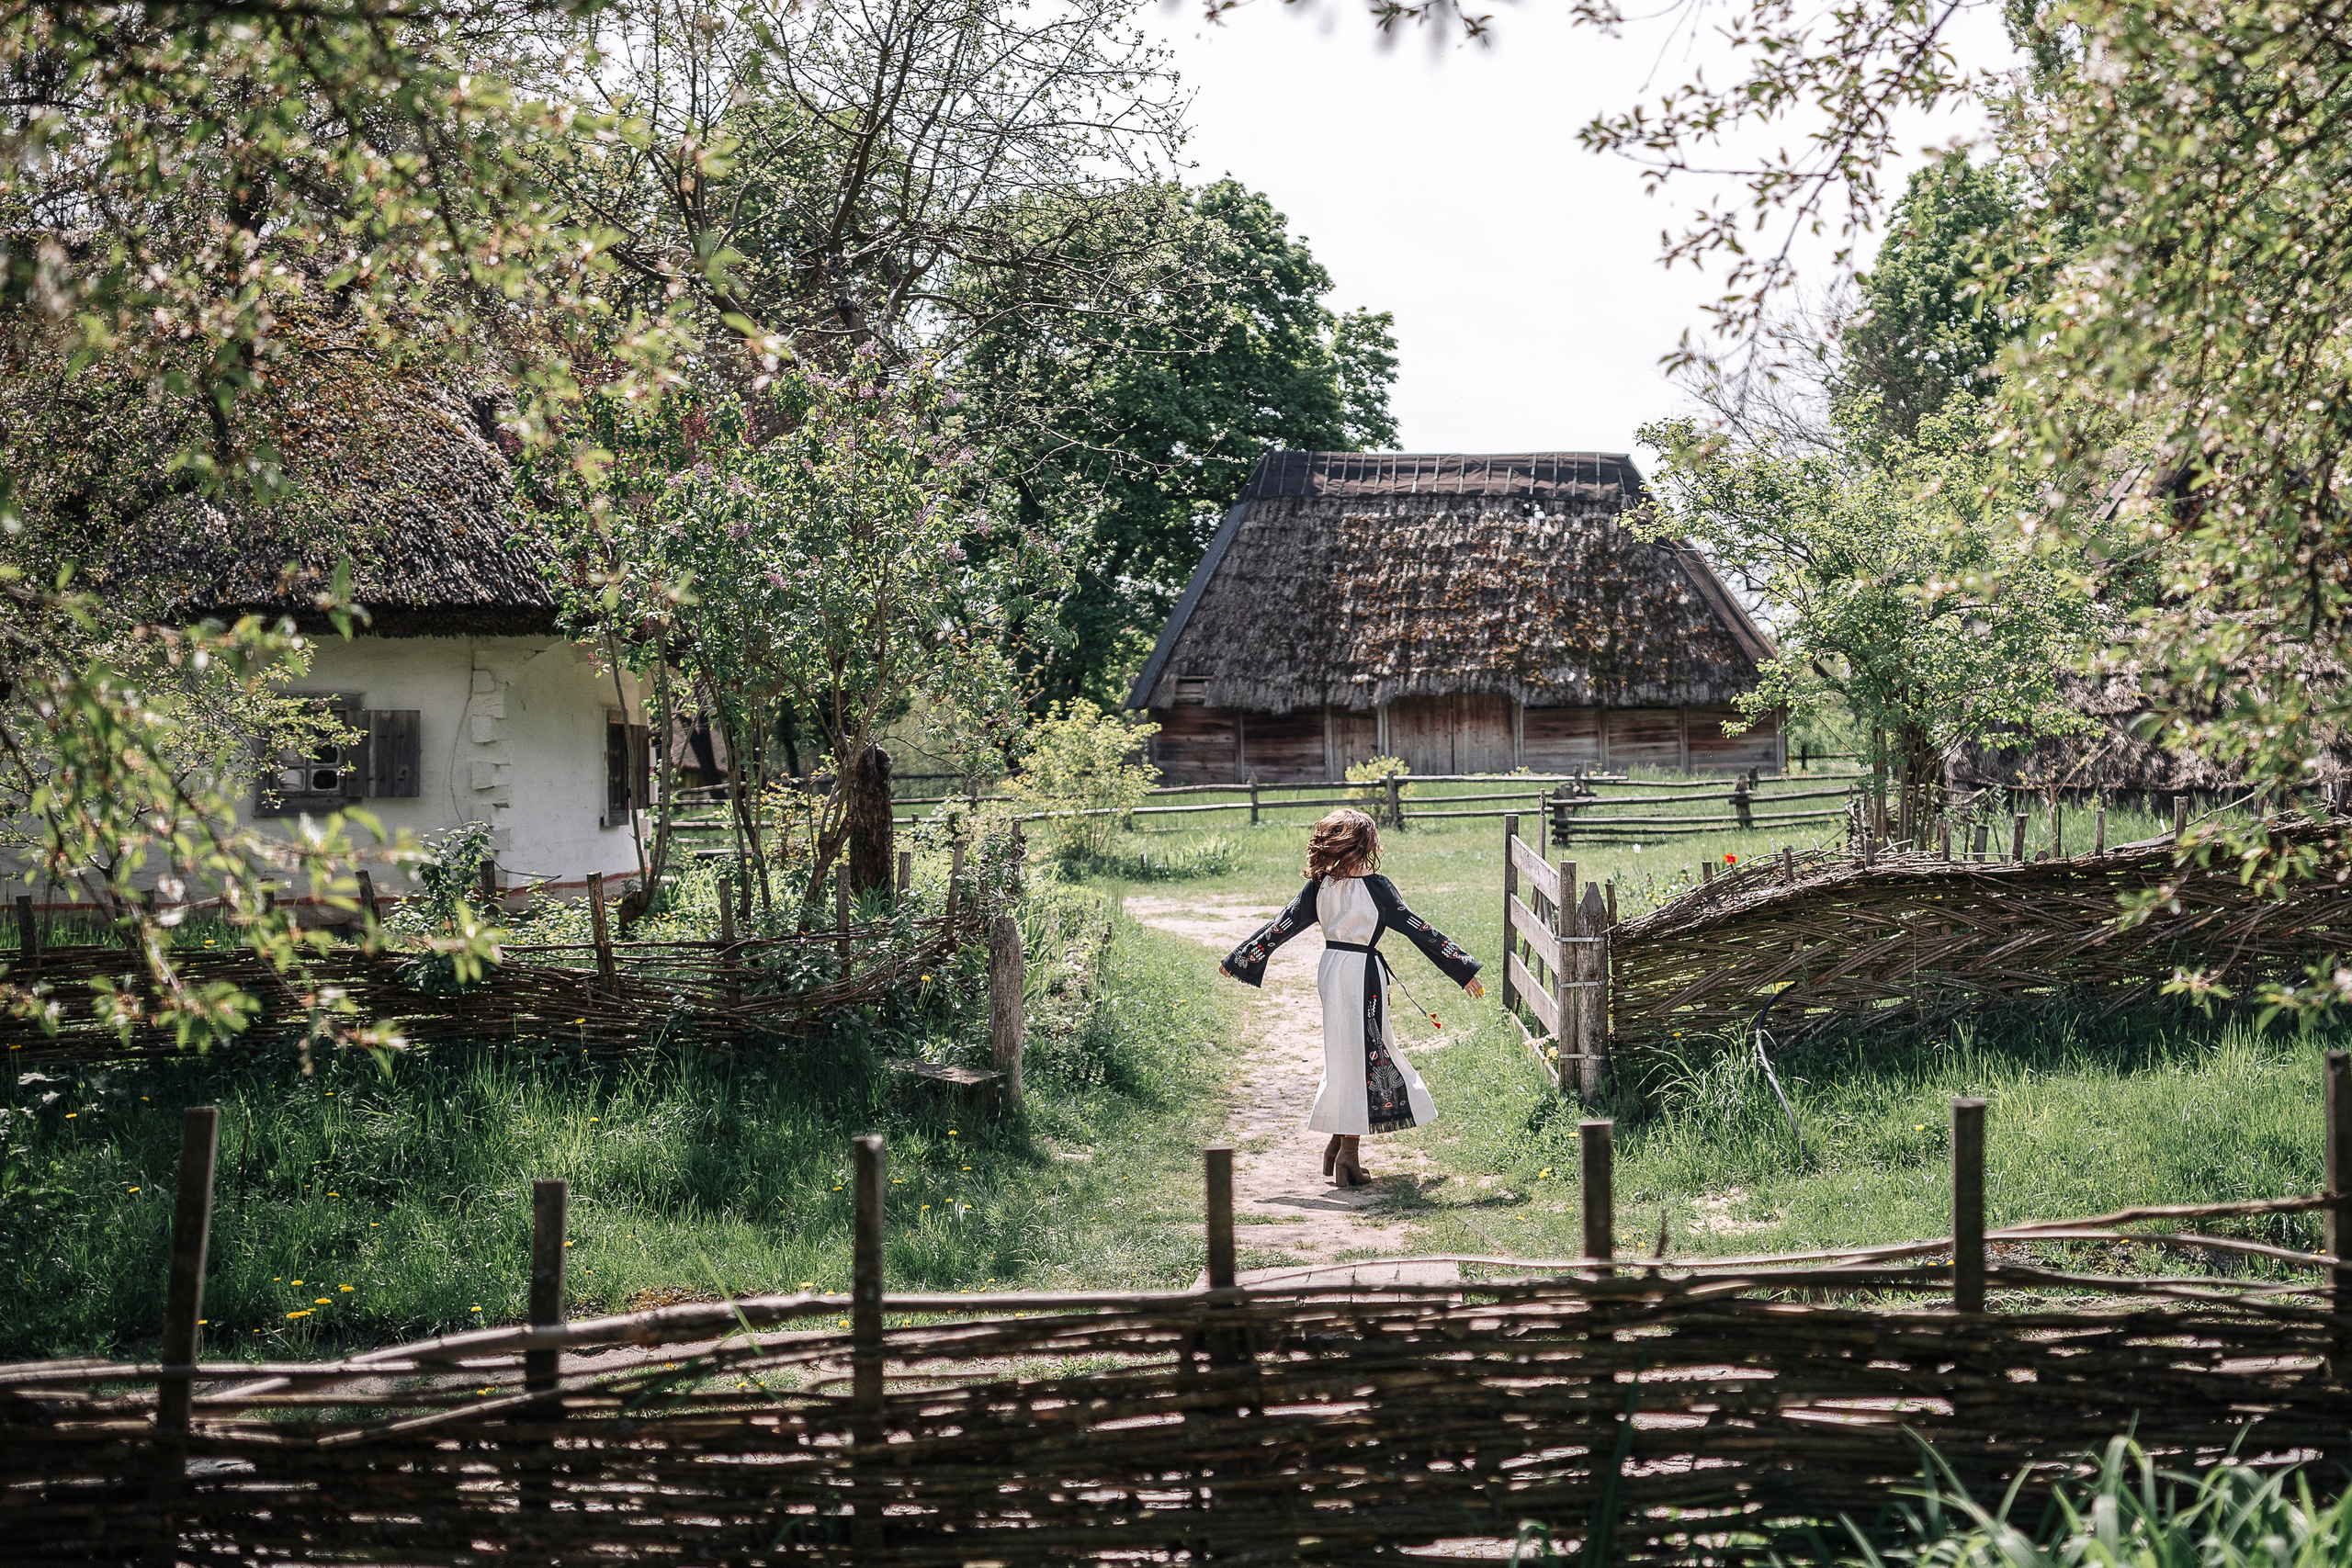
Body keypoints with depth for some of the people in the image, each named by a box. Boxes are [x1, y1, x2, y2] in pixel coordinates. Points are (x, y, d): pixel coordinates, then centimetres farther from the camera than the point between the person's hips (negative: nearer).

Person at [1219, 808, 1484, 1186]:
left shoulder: (1318, 887, 0)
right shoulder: (1375, 887, -13)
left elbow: (1281, 926, 5)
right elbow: (1418, 930, -12)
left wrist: (1239, 960, 17)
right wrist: (1464, 970, -8)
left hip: (1330, 971, 5)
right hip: (1364, 975, -5)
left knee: (1344, 1054, 18)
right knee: (1365, 1055, 1)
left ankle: (1337, 1144, 22)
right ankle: (1349, 1152, 0)